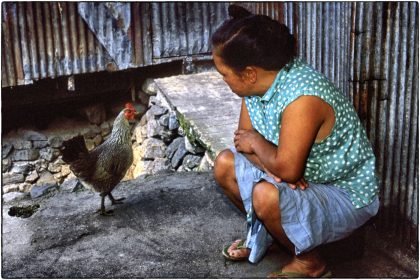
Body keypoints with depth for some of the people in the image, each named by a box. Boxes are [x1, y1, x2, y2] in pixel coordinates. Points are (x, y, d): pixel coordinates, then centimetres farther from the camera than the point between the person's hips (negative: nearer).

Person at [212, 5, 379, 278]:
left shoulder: (302, 98, -34)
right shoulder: (256, 84, -7)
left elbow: (287, 169, -36)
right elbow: (244, 139, -3)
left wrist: (257, 143, -17)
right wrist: (271, 164, -22)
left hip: (346, 197, -8)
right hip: (302, 179, 8)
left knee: (266, 195, -33)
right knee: (225, 165, 0)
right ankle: (262, 232, 23)